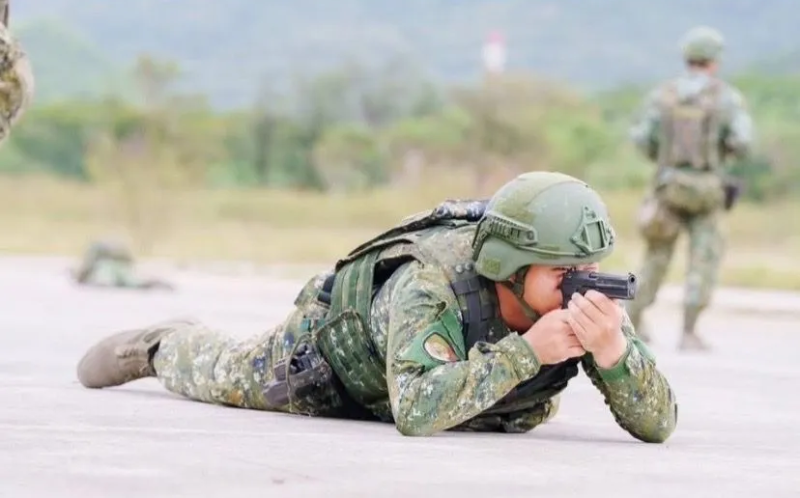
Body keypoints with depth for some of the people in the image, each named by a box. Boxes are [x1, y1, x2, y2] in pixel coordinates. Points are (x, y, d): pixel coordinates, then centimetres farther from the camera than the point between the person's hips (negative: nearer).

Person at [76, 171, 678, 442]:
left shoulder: (586, 299, -35)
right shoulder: (429, 283, -48)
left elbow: (657, 423, -37)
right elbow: (417, 411, -60)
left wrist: (613, 347, -56)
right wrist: (526, 351, -61)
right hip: (339, 340, -4)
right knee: (219, 376, 16)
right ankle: (161, 345, 51)